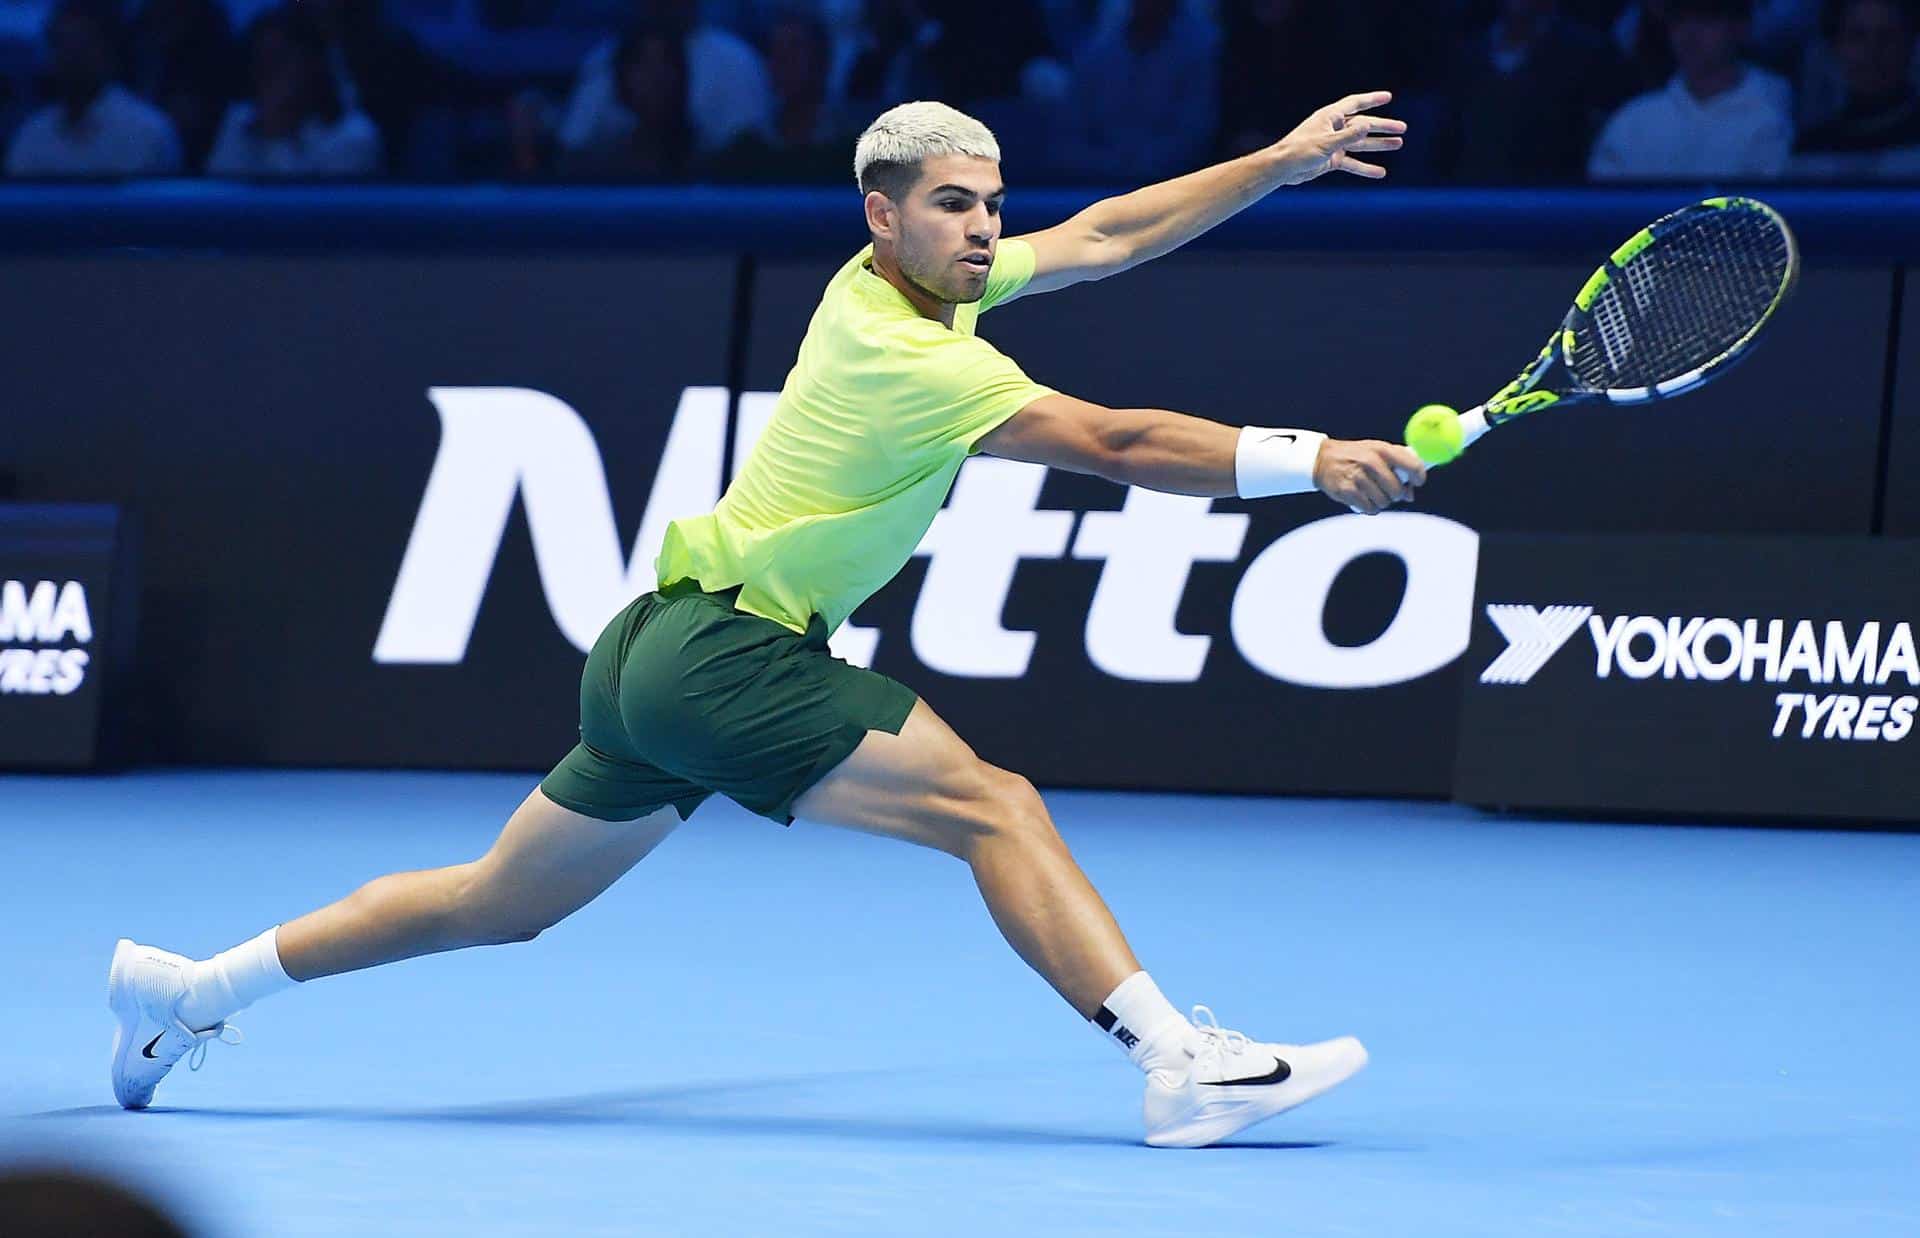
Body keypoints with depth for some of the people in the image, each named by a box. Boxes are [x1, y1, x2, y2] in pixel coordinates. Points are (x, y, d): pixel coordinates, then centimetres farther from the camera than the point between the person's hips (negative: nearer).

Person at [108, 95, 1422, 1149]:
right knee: (994, 804, -17)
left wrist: (1279, 161, 11)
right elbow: (1114, 443, -27)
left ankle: (194, 988, 26)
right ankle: (1183, 1063, -26)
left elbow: (1103, 235, 15)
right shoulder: (908, 358, -20)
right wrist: (1310, 461, -27)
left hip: (663, 660, 10)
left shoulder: (893, 281, 7)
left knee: (501, 903, 18)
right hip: (722, 652, -10)